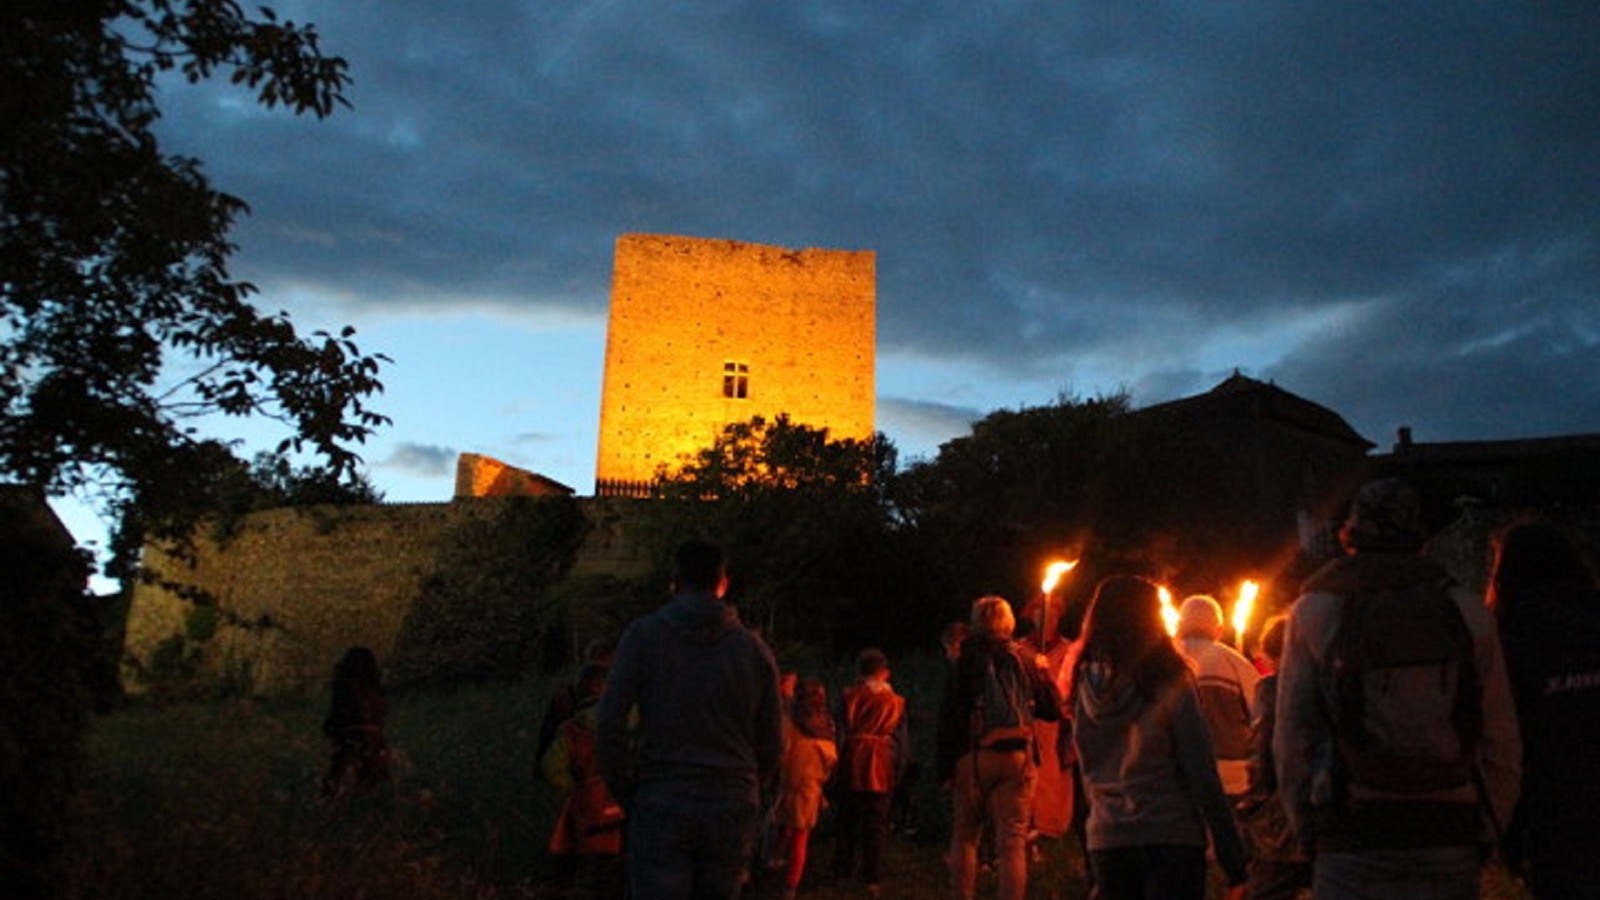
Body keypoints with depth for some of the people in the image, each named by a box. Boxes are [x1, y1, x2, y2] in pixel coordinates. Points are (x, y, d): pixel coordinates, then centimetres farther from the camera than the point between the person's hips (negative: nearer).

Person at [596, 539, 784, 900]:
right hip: (733, 811, 3)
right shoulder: (754, 649, 7)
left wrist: (624, 793, 5)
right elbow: (772, 743, 8)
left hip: (661, 806, -2)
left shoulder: (644, 635, 0)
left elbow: (611, 722, -6)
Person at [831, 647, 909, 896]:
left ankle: (843, 869, 20)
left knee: (846, 819, 14)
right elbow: (902, 739, 3)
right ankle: (872, 877, 2)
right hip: (882, 766, 0)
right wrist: (899, 764, 11)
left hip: (853, 763, 0)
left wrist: (838, 759, 4)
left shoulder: (848, 696, -2)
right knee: (877, 822, 5)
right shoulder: (896, 701, 1)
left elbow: (841, 732, -4)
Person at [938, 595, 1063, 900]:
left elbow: (950, 716, -7)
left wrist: (945, 766, -4)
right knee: (1012, 841, 4)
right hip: (1018, 757, 1)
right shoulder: (1027, 659, 3)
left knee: (964, 836, 11)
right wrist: (1042, 672, 21)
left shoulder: (967, 659, -2)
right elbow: (1052, 710, 6)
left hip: (973, 756, -1)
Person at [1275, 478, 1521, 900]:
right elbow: (1501, 741, 4)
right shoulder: (1467, 611, 1)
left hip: (1352, 838, -2)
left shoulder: (1313, 611, -2)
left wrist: (1307, 831, 9)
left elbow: (1291, 739, -1)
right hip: (1448, 835, 2)